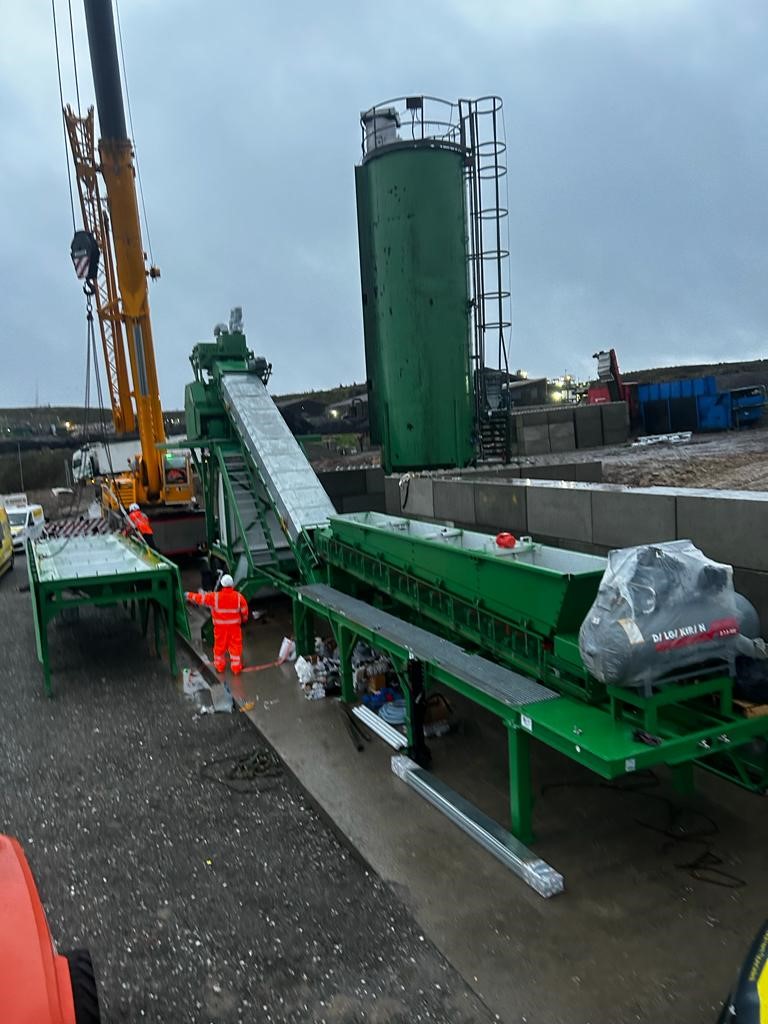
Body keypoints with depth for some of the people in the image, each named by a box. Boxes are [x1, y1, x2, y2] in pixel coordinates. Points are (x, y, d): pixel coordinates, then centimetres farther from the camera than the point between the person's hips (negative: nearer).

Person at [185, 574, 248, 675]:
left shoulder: (215, 597, -17)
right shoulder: (239, 597, -13)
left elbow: (200, 598, -5)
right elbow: (244, 611, -2)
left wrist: (189, 595, 12)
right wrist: (244, 619, 20)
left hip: (220, 627, 0)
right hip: (234, 626, 0)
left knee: (220, 645, 17)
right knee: (235, 646, 10)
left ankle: (219, 666, 33)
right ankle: (236, 667, 16)